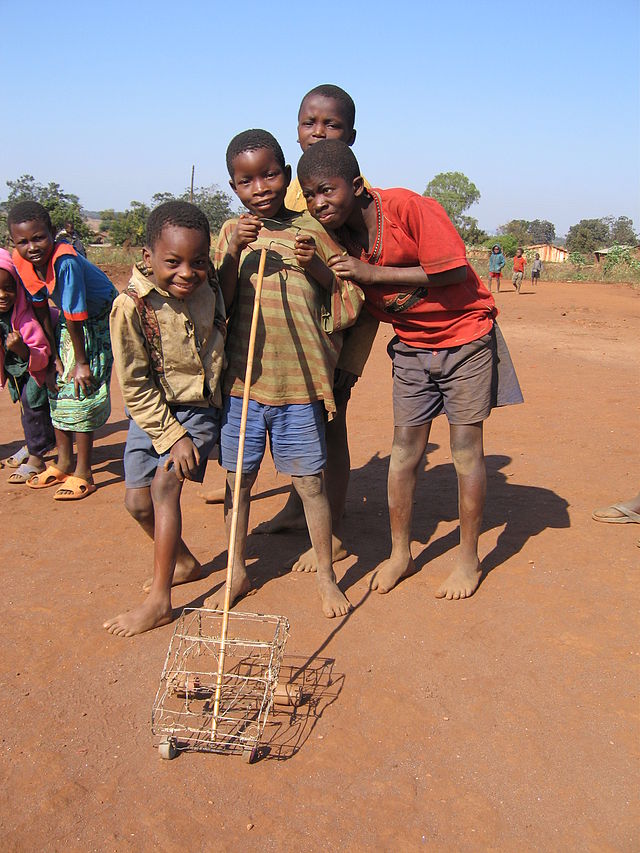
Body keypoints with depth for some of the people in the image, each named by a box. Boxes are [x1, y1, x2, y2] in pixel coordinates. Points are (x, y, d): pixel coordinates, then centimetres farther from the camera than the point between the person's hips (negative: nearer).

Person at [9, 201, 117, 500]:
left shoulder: (65, 262, -34)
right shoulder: (21, 261, -13)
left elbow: (75, 319, -28)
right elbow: (41, 310, -2)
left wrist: (81, 362, -20)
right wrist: (54, 355, 0)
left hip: (98, 321, -7)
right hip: (68, 320, 7)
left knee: (81, 389, -10)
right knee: (57, 386, 9)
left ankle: (83, 473, 1)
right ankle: (64, 463, 24)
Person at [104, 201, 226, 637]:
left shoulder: (210, 287, -12)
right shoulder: (131, 307, -21)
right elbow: (134, 385, -16)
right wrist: (172, 436, -16)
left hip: (201, 407, 0)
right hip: (152, 410, 1)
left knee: (165, 483, -15)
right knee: (138, 501, 4)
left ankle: (159, 601, -7)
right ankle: (183, 562, 32)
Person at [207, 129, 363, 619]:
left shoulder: (311, 231, 1)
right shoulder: (233, 232, 6)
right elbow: (219, 305, 0)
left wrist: (316, 267, -13)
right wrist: (233, 254, -12)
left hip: (300, 385, -2)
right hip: (241, 381, 3)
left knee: (310, 482, 5)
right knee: (238, 480, 13)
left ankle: (326, 576, 23)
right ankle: (238, 572, 31)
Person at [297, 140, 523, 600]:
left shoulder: (408, 207, -24)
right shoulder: (338, 234, -4)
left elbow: (454, 271, -27)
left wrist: (372, 273, -26)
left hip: (465, 334, -5)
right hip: (411, 344, 5)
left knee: (466, 447, 1)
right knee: (405, 447, 6)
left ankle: (469, 559, 16)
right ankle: (400, 553, 20)